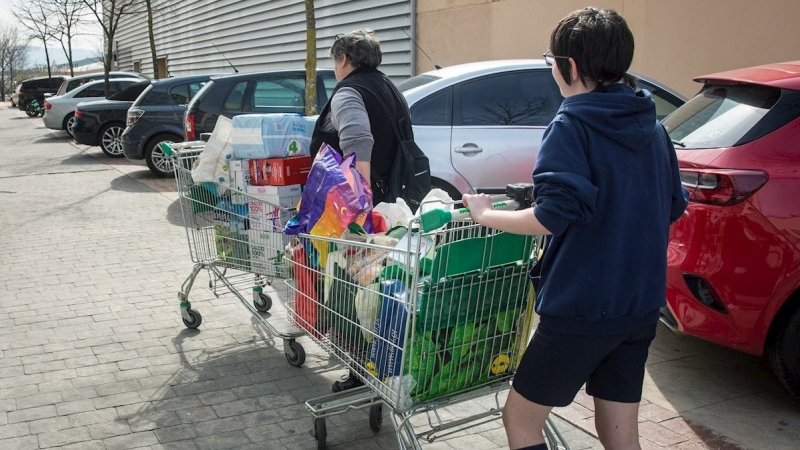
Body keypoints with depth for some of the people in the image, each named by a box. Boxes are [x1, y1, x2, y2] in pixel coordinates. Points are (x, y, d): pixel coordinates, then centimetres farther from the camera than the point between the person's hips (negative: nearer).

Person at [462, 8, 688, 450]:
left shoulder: (572, 126, -13)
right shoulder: (652, 128, 8)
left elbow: (556, 214, -24)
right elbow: (672, 206, 16)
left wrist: (487, 215, -11)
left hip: (581, 308, -7)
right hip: (640, 306, 7)